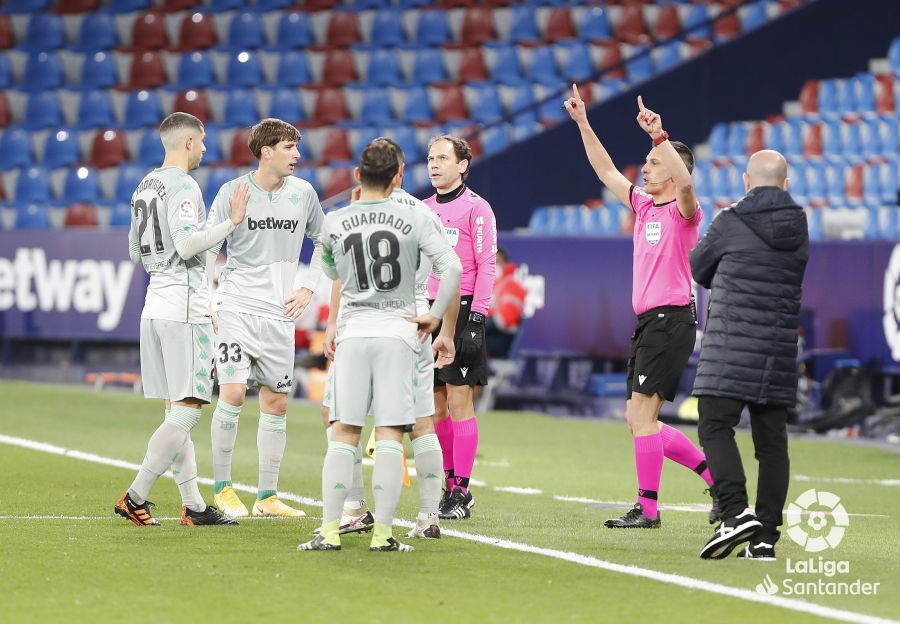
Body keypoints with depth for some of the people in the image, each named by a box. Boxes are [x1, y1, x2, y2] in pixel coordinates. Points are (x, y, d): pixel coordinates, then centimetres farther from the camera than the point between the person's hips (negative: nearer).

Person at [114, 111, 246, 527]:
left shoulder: (145, 186, 17)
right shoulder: (182, 186, -11)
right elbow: (186, 243, -23)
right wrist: (232, 223, -16)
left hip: (154, 307, 10)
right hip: (184, 309, -10)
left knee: (176, 410, 8)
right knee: (187, 411, -8)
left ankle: (193, 506, 8)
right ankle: (135, 498, -10)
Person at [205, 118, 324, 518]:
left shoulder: (303, 193, 4)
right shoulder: (233, 192, -6)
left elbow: (323, 241, 20)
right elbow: (207, 249, -2)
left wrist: (308, 287, 10)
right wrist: (206, 304, -9)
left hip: (279, 316, 4)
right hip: (235, 309, -4)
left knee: (277, 403, 5)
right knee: (233, 392, -15)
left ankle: (267, 496, 13)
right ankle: (222, 488, -2)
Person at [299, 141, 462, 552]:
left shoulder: (335, 222, 3)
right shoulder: (416, 218, -2)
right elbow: (451, 268, -13)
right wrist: (434, 316, -1)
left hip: (353, 332, 1)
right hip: (398, 332, -1)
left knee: (344, 435, 4)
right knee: (390, 435, -2)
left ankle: (330, 530, -1)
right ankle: (382, 533, -5)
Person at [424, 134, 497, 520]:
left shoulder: (476, 208, -4)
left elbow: (487, 265, -8)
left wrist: (476, 318, -15)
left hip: (462, 310, -6)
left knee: (459, 401, -7)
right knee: (434, 405, 5)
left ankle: (462, 491, -4)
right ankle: (449, 484, 12)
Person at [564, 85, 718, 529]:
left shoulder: (682, 210, -7)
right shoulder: (643, 205, 16)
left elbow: (684, 182, -30)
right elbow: (606, 171, 24)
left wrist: (659, 135, -36)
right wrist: (583, 124, 20)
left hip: (671, 320, -9)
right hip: (648, 322, 9)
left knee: (641, 412, -12)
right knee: (638, 419, 9)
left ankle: (647, 508, -8)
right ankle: (718, 477, 15)